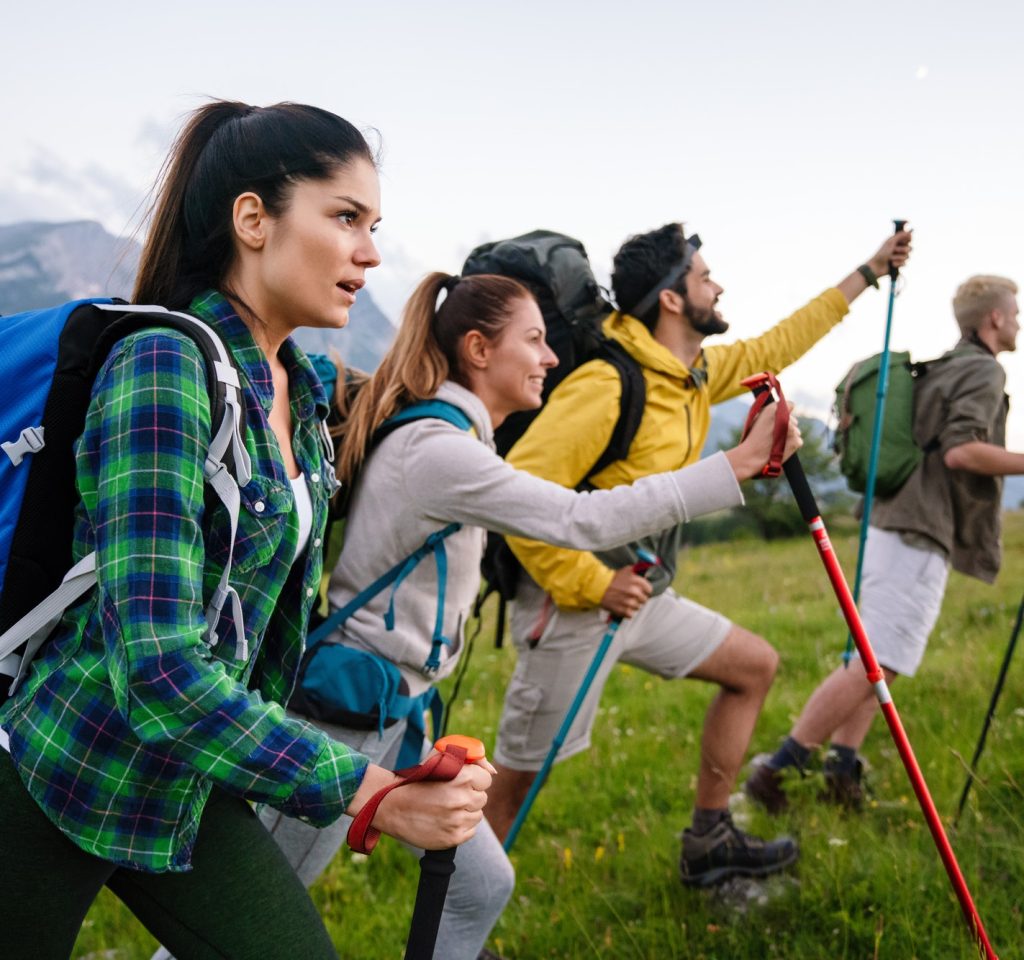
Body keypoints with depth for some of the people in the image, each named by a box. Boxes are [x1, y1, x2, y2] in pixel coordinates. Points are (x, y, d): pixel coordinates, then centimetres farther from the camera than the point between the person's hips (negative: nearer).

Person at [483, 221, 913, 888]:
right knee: (516, 781, -2)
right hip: (574, 608, -9)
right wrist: (592, 584, -25)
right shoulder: (605, 386, -23)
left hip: (643, 597, 9)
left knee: (754, 665, 16)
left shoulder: (697, 375, 6)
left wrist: (869, 273, 27)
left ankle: (709, 844, 25)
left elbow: (774, 348, 22)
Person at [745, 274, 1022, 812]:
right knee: (876, 664, -11)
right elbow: (960, 451, -19)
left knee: (875, 660, 10)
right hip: (918, 535, -10)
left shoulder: (942, 368, 20)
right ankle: (776, 770, -11)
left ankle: (843, 769, 8)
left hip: (894, 525, 10)